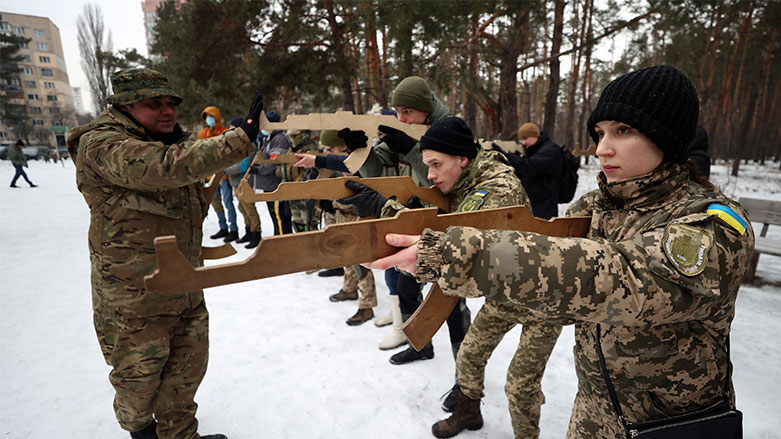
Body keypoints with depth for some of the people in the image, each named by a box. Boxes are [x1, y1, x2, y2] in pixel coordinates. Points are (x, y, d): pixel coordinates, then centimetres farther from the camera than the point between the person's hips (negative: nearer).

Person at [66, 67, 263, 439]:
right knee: (139, 373, 15)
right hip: (134, 298, -7)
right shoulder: (102, 145, -19)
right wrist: (242, 137, -42)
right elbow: (168, 167, -38)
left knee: (189, 366, 17)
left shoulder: (170, 141, 10)